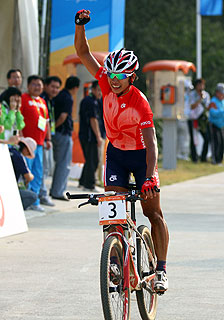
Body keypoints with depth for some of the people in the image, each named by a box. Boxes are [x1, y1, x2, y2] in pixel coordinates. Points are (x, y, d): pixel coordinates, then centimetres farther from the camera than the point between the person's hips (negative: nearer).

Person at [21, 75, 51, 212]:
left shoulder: (42, 102, 20)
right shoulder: (23, 98, -4)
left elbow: (46, 122, 26)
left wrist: (48, 139, 20)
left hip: (39, 143, 8)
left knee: (38, 173, 8)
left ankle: (34, 202, 14)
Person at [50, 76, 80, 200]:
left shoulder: (59, 96, 11)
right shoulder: (68, 99, -15)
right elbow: (63, 117, -22)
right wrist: (54, 126, -10)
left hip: (57, 134, 9)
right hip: (64, 134, -9)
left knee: (60, 163, 19)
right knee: (64, 165, -2)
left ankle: (55, 190, 23)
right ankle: (57, 192, -1)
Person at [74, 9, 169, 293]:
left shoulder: (140, 104, -28)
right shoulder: (107, 84, -14)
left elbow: (151, 144, -33)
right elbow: (83, 54, -11)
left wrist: (149, 177, -44)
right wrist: (80, 25, -26)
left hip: (141, 155, -4)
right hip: (116, 153, 4)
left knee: (153, 213, -3)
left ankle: (161, 270, 0)